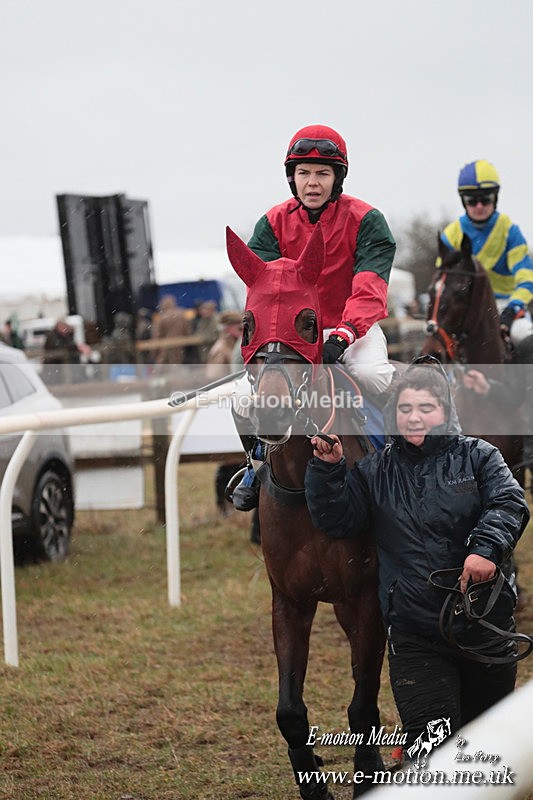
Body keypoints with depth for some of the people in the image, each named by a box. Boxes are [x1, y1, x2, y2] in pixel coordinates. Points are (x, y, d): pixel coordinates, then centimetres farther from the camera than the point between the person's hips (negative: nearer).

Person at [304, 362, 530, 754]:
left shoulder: (478, 457, 3)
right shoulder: (375, 471, 10)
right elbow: (337, 519, 3)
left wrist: (486, 547, -31)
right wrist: (327, 469, -11)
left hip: (485, 626, 0)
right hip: (415, 636, 0)